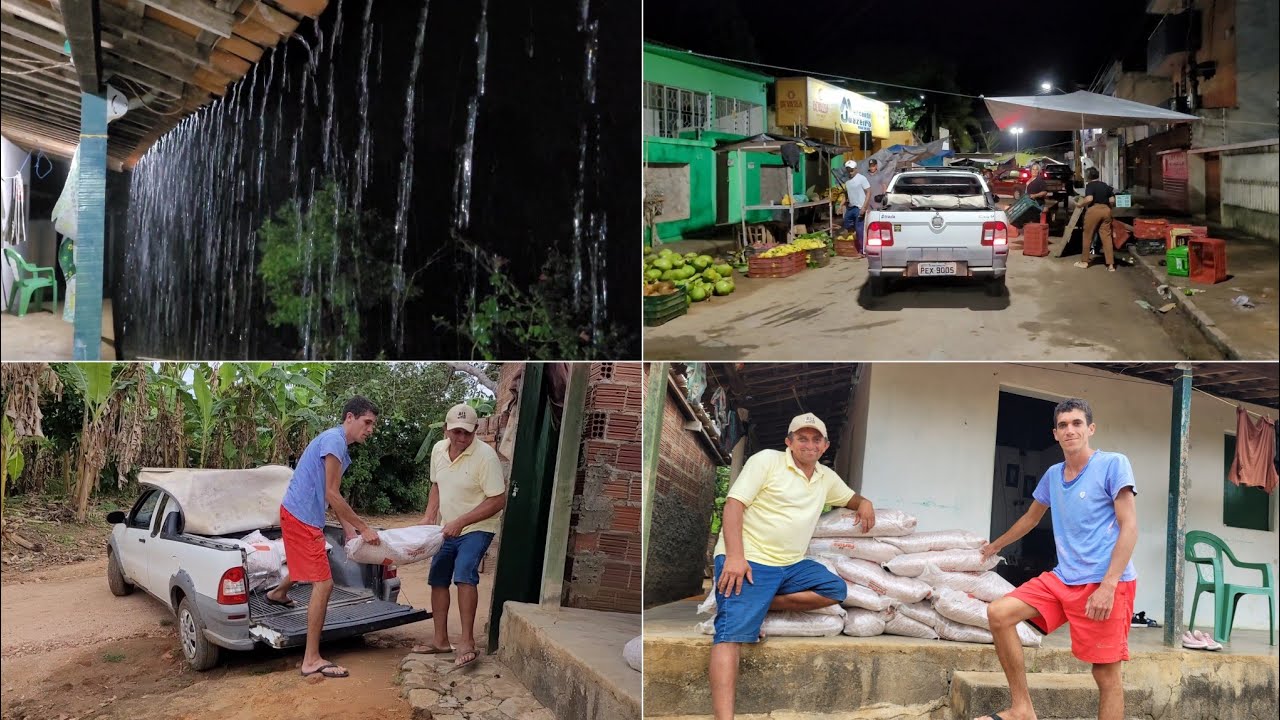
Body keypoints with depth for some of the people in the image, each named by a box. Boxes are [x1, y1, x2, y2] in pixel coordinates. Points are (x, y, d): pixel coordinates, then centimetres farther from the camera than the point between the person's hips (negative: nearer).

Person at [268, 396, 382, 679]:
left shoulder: (339, 445, 13)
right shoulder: (334, 440, -19)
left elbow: (331, 496, 15)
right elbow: (332, 494, -22)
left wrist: (349, 528, 5)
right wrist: (364, 528, -18)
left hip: (304, 516, 11)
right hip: (301, 517, -11)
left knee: (310, 562, 35)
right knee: (323, 583, -12)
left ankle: (278, 593, 64)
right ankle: (312, 660, -10)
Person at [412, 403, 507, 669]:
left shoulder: (485, 456, -23)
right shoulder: (438, 450, -2)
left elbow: (498, 500, -23)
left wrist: (461, 521, -25)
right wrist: (429, 517, 0)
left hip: (477, 529, -7)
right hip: (448, 528, 7)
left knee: (464, 574, -26)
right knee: (438, 580, 12)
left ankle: (467, 642, -24)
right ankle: (441, 640, 25)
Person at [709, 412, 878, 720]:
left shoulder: (827, 477, 16)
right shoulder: (767, 460, -4)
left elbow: (850, 497, 35)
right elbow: (734, 504, -11)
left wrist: (864, 503, 8)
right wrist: (735, 557, -22)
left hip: (791, 564, 7)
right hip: (747, 559, -7)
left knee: (835, 589, -10)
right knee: (733, 632, -22)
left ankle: (758, 606, -7)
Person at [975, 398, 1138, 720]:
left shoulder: (1113, 464, -5)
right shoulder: (1053, 475, 14)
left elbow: (1129, 527, -10)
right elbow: (1031, 518, 31)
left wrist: (1108, 585, -19)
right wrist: (995, 545, 43)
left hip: (1104, 581, -6)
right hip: (1062, 579, 6)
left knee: (1106, 673, -5)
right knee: (998, 612, -8)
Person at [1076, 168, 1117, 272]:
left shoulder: (1090, 185, -4)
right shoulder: (1106, 186, 14)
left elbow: (1089, 199, -20)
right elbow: (1112, 201, 10)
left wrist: (1081, 204, -4)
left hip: (1094, 210, -5)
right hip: (1106, 210, 6)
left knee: (1088, 236, 8)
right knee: (1106, 236, 4)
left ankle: (1085, 261, 14)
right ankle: (1111, 265, 1)